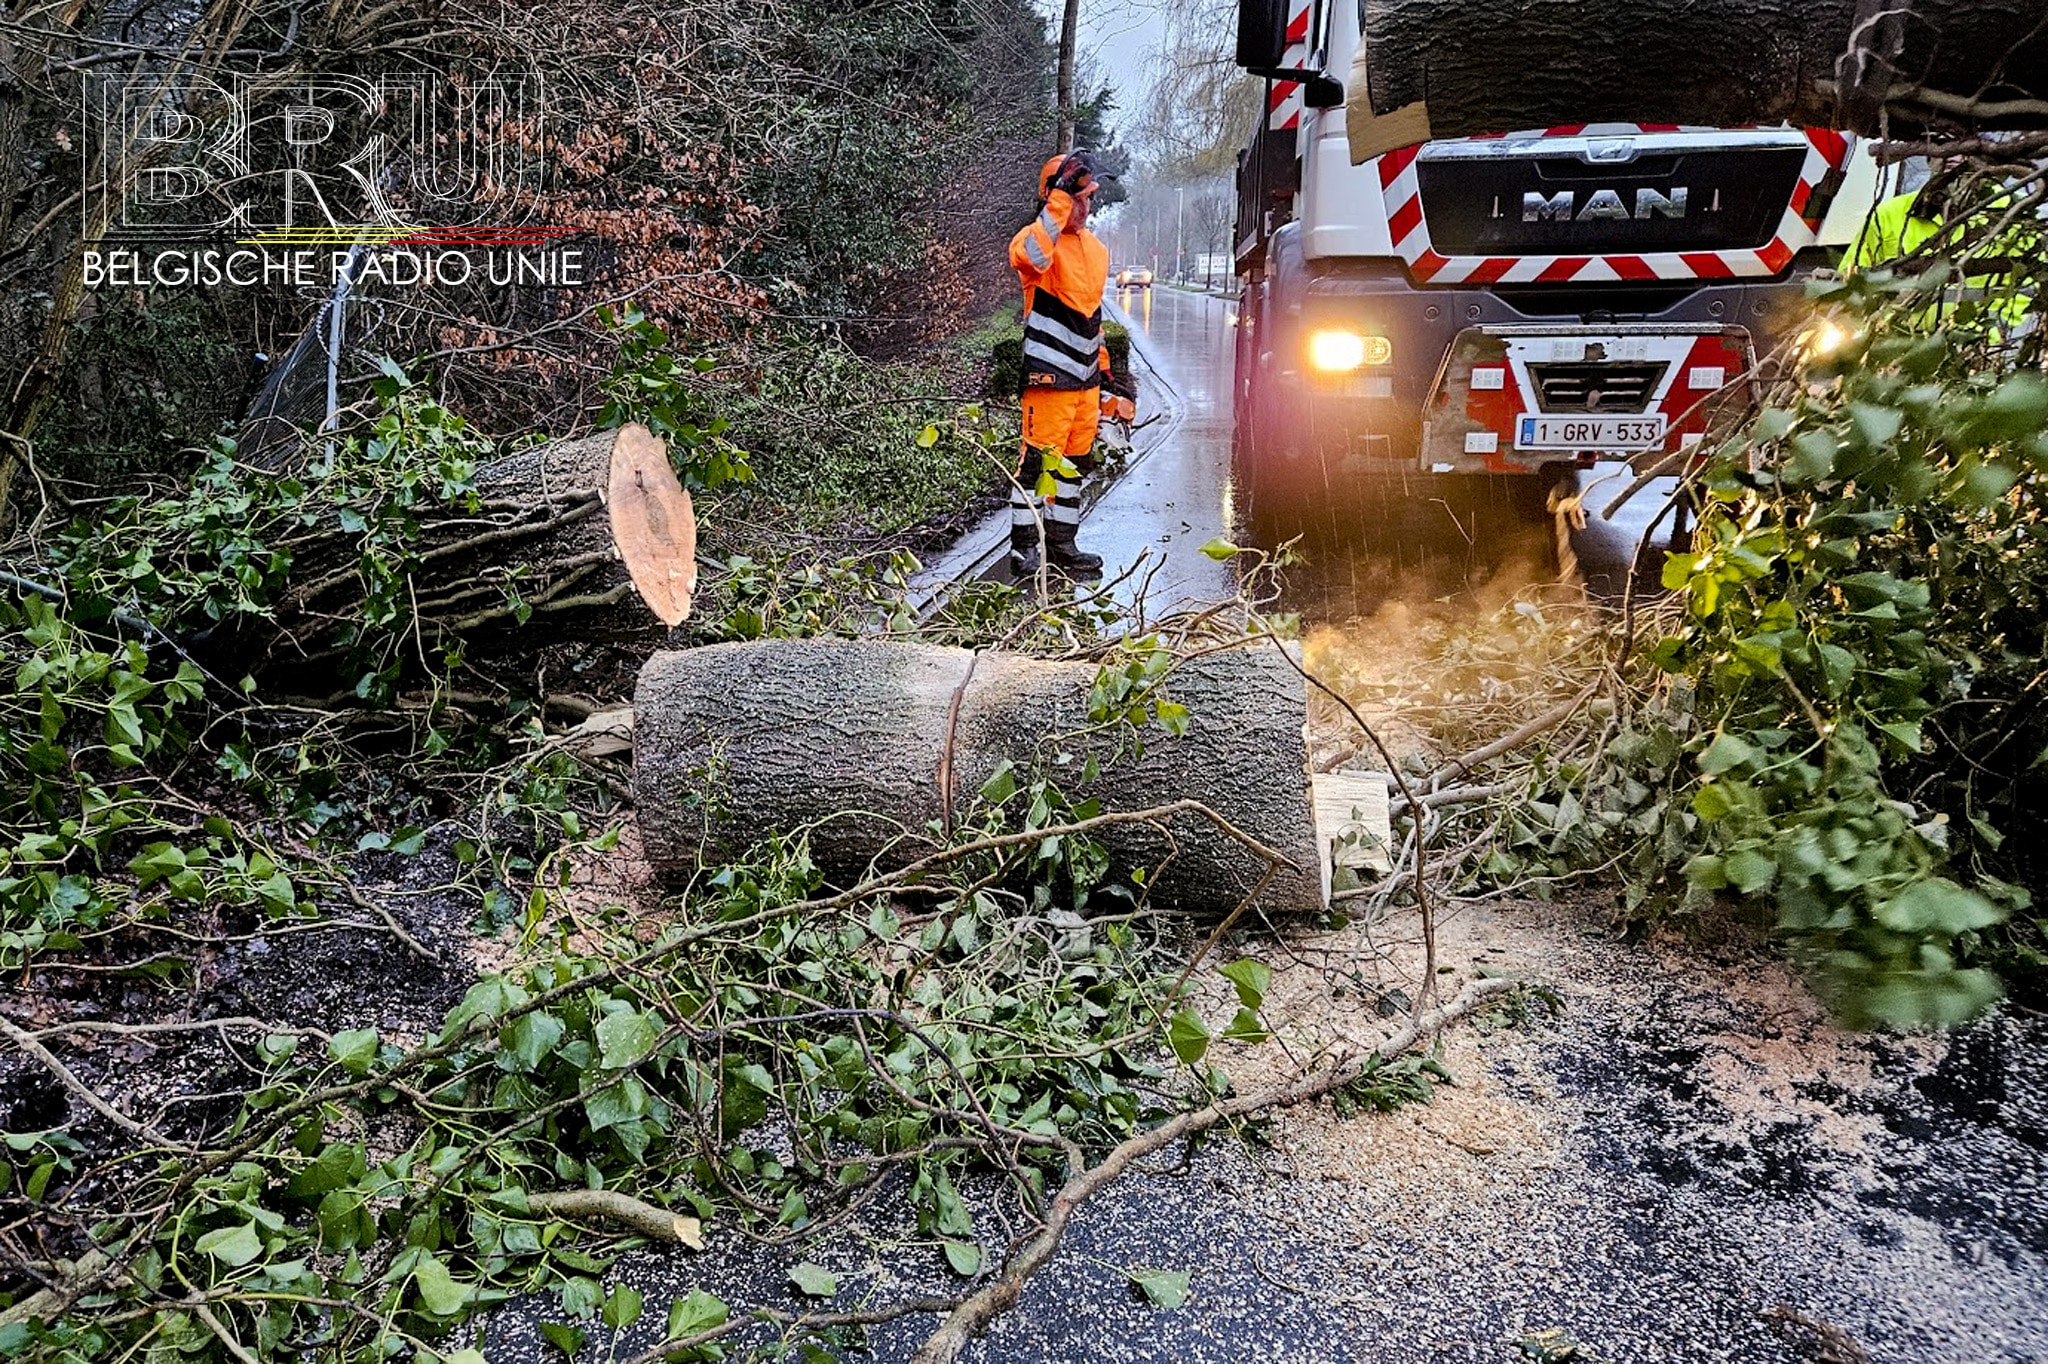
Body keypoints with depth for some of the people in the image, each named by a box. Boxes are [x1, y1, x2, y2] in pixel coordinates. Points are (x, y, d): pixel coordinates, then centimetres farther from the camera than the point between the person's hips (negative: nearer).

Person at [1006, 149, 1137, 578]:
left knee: (1075, 462, 14)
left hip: (1086, 379, 8)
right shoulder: (1042, 239, -8)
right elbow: (1026, 254, -36)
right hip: (1049, 376, -8)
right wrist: (1063, 195, -32)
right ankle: (1022, 548, 5)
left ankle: (1061, 545, 25)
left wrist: (1105, 373, 24)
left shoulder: (1096, 249, 17)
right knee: (1039, 459, -4)